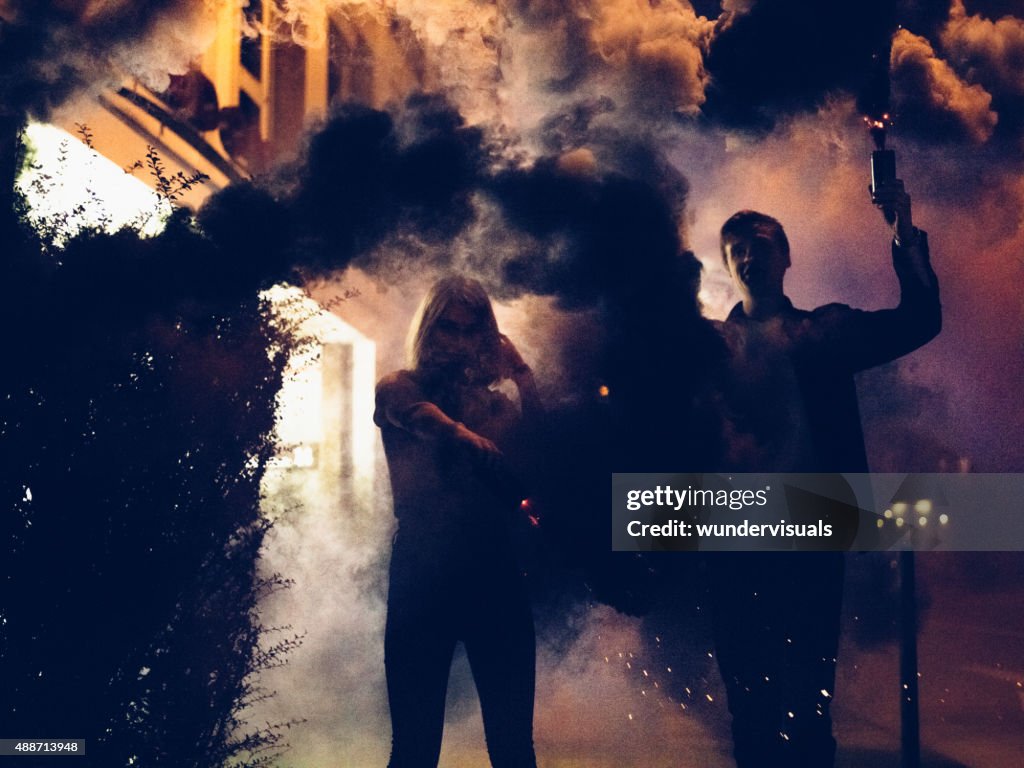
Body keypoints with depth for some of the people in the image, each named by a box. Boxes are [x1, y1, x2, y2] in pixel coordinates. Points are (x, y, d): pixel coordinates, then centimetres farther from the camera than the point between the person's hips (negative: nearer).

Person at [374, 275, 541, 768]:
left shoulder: (491, 400, 16)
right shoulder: (399, 389, 5)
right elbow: (448, 432, -14)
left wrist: (521, 373, -2)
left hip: (495, 575, 3)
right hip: (424, 577, -3)